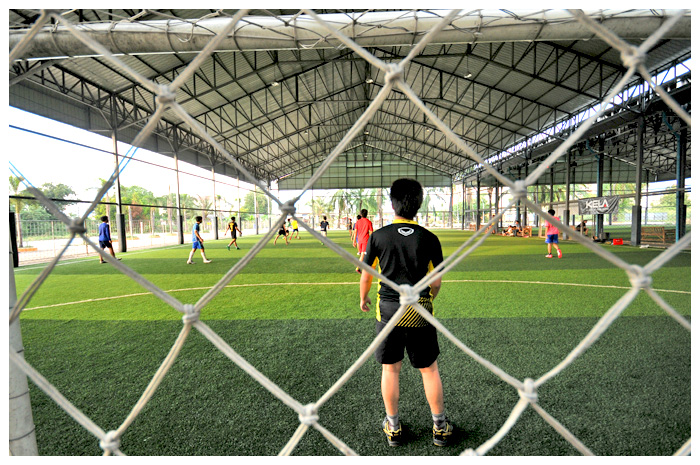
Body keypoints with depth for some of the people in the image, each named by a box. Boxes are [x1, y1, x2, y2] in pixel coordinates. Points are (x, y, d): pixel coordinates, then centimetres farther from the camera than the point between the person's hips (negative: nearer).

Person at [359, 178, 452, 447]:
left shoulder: (378, 236, -7)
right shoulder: (429, 239, -6)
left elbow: (366, 276, 0)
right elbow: (437, 282, -1)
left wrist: (363, 299, 18)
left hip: (388, 310, 0)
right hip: (419, 312, 1)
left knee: (390, 369, 15)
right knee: (429, 369, 16)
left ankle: (393, 427, 30)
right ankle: (440, 427, 32)